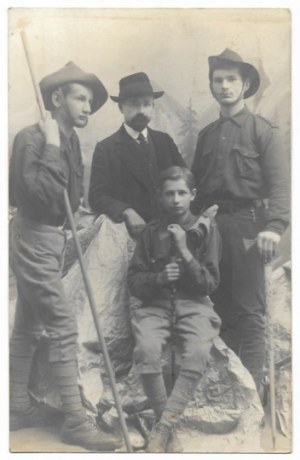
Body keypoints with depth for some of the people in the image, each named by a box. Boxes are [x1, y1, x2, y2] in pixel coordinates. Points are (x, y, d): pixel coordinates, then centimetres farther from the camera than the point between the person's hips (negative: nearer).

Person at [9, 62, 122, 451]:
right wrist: (51, 147, -24)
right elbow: (41, 193, -28)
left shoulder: (70, 140, 9)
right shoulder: (32, 137, -15)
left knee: (28, 327, 15)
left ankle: (18, 406, 27)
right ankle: (76, 420, 1)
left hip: (51, 239, 9)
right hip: (35, 240, -9)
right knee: (64, 327, -8)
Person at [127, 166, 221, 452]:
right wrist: (159, 277, -13)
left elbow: (210, 284, -1)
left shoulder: (206, 229, 4)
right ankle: (170, 429, -15)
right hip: (156, 305, 1)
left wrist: (184, 251, -12)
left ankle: (163, 426, -23)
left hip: (194, 305, 0)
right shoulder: (151, 232, 7)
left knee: (198, 352, -32)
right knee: (146, 349, -30)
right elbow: (134, 281, 7)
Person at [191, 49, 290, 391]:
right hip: (211, 225, 5)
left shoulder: (262, 130, 2)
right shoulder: (207, 134, 18)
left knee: (249, 311, -4)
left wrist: (274, 226, -21)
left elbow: (278, 183, -7)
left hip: (246, 224, -5)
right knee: (219, 307, 10)